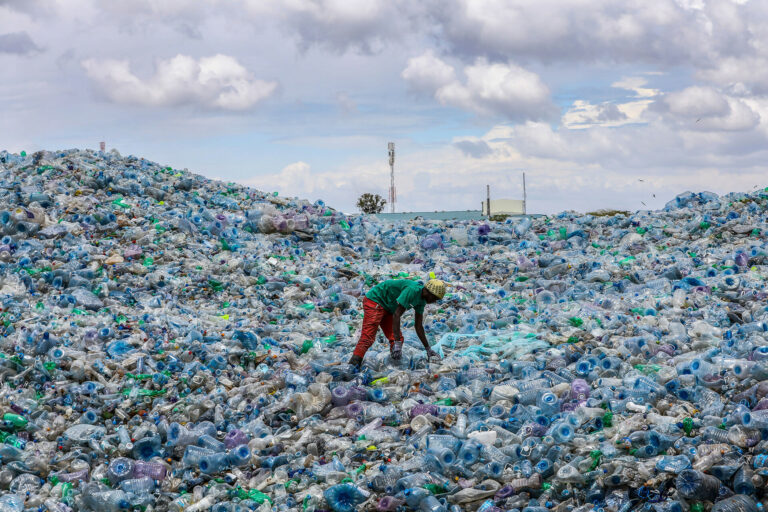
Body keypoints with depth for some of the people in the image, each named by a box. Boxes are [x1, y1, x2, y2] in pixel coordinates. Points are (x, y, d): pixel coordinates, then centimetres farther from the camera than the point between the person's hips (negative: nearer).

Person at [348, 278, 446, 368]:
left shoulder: (422, 300, 1)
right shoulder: (413, 290, -28)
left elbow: (419, 326, 9)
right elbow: (397, 315, -31)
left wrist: (428, 349, 10)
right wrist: (397, 343, -34)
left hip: (386, 307, 10)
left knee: (398, 338, -1)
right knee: (368, 338, -22)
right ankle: (353, 364, -29)